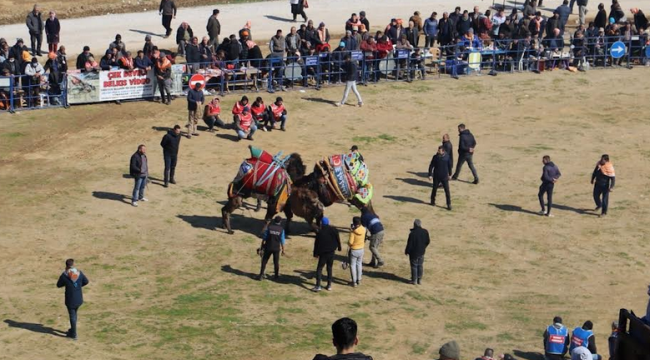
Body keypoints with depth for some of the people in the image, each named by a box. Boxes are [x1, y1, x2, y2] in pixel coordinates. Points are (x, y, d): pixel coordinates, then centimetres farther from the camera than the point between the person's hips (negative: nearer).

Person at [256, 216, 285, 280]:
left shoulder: (269, 227, -7)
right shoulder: (281, 230, -7)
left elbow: (264, 238, -4)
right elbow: (282, 241, -5)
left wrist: (261, 246, 6)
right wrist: (283, 250, 5)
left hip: (268, 248, 0)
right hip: (276, 248, 0)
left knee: (264, 261, 5)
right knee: (276, 262, 14)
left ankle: (261, 275, 0)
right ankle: (277, 275, 23)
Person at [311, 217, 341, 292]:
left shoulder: (320, 232, -13)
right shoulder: (334, 230, -4)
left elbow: (316, 244, -8)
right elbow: (338, 240, 6)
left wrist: (315, 253, 3)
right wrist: (339, 248, 21)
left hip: (323, 253, -4)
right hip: (331, 252, 4)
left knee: (319, 268, 2)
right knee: (329, 268, 16)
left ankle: (318, 286, -6)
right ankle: (329, 285, 16)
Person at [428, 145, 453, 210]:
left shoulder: (447, 157, -6)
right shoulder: (435, 157, -8)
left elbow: (450, 165, 8)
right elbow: (431, 166, -3)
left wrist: (450, 174, 15)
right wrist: (430, 175, -10)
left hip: (444, 177, 0)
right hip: (436, 177, 0)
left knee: (447, 190, -4)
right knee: (434, 189, 13)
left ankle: (449, 205, 1)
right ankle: (433, 201, 35)